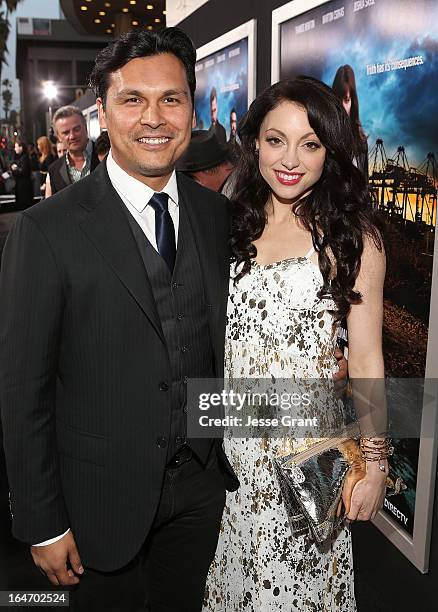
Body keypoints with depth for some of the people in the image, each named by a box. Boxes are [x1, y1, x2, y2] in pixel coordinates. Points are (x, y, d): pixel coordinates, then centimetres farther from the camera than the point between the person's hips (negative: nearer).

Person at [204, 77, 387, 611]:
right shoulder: (233, 224, 2)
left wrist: (374, 465, -9)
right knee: (237, 568, 22)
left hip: (307, 436, -3)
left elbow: (366, 358, -8)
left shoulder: (350, 235, -9)